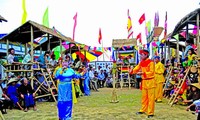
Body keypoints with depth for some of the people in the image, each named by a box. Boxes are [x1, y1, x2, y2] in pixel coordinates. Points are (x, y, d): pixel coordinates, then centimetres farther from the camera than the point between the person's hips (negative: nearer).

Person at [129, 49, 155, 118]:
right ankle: (143, 110, 28)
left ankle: (150, 113, 3)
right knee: (144, 97, 16)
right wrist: (132, 71, -13)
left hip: (150, 81, -7)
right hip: (144, 81, 7)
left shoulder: (151, 62, -15)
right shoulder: (141, 62, 8)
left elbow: (151, 72, -20)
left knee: (151, 98, -2)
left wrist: (142, 73, -29)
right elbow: (136, 68, 9)